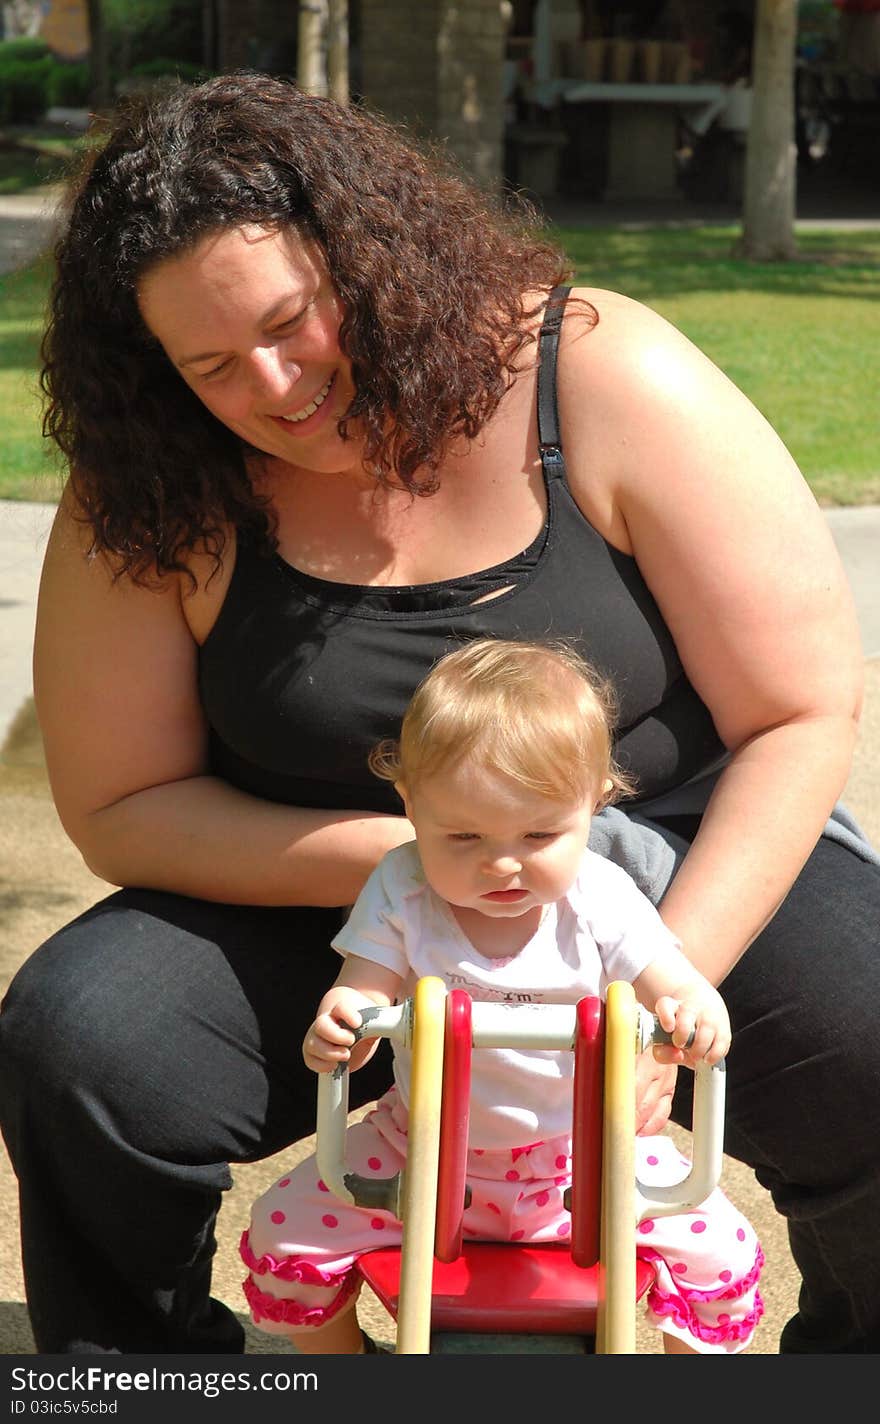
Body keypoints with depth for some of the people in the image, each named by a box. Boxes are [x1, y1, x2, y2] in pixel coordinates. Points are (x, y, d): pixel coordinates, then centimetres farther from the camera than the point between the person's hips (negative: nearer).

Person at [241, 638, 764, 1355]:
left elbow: (675, 987, -15)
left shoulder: (600, 899, -14)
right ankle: (338, 1358, 21)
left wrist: (697, 1013, -40)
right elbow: (365, 995, -15)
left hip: (584, 1155, 0)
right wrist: (335, 1031, -39)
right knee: (286, 1232, -10)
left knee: (723, 1255, -12)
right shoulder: (400, 892, -13)